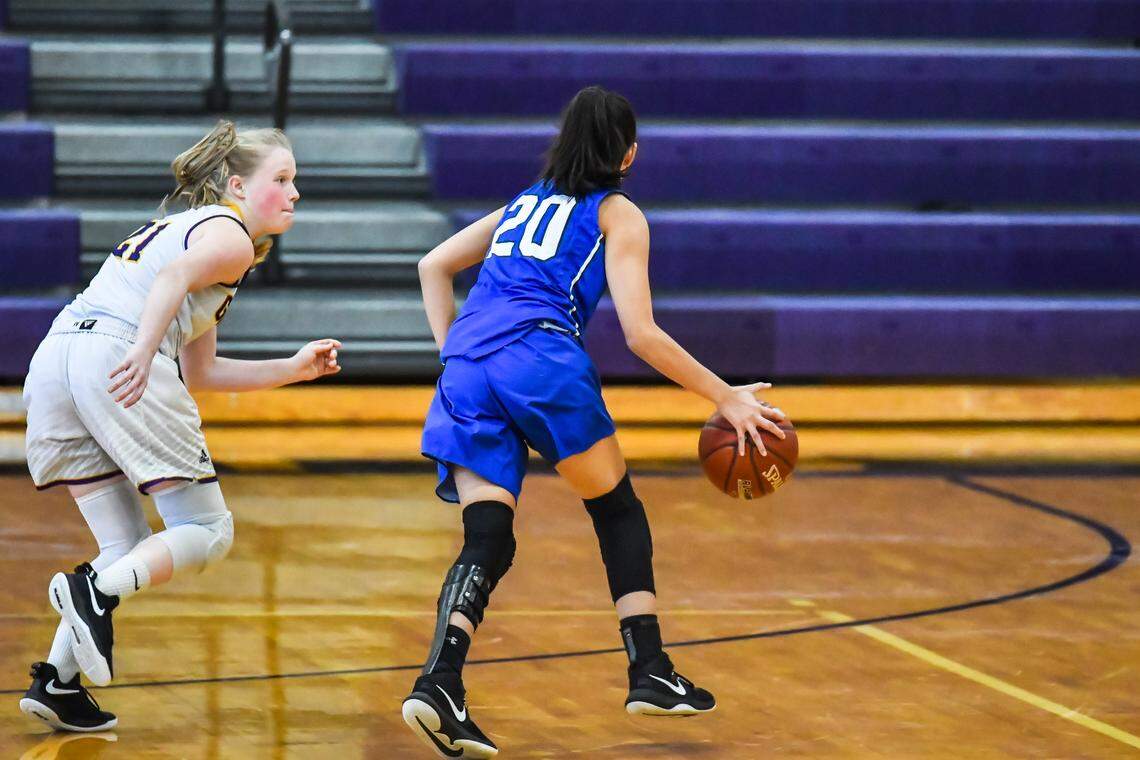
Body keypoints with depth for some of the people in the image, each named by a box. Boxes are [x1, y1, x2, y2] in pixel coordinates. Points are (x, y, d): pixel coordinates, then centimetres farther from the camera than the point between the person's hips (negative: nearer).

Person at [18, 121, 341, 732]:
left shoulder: (187, 226, 34)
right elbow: (174, 278, -17)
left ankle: (57, 681, -1)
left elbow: (198, 372, 35)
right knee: (206, 532, -2)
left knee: (129, 552, 14)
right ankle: (97, 592, -26)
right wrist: (143, 349, -31)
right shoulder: (230, 236, 7)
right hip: (113, 355, -8)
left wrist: (293, 369, 37)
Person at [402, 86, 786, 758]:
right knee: (618, 508, 15)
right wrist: (727, 397, 6)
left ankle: (440, 680, -23)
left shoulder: (523, 204, 30)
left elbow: (434, 266, 28)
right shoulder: (618, 214, 12)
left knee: (488, 539, 0)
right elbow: (641, 333, 2)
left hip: (467, 368, 5)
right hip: (542, 358, -5)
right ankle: (650, 672, 13)